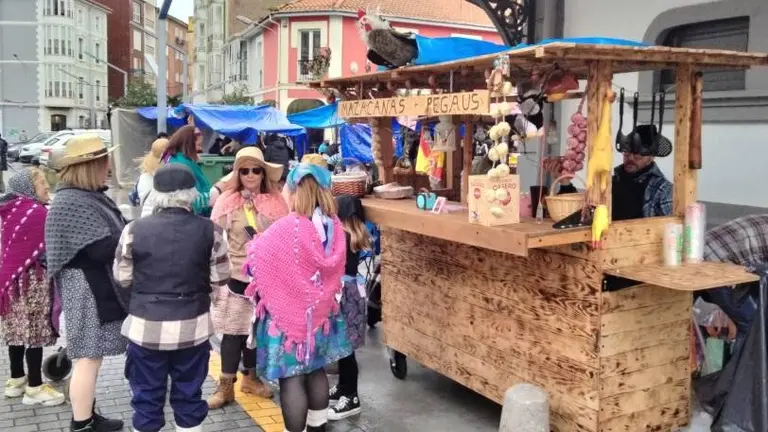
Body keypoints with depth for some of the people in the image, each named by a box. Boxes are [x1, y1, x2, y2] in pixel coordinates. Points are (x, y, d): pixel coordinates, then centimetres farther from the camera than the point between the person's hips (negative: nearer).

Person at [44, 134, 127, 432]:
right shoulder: (71, 203, -21)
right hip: (88, 290, -10)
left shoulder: (90, 195, 12)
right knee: (88, 358, -2)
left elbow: (113, 231, 13)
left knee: (91, 357, 17)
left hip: (99, 287, 10)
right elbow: (104, 249, -26)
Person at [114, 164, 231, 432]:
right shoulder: (210, 231, -9)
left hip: (146, 325, 0)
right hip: (192, 325, 1)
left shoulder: (134, 229, -9)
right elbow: (219, 280, -2)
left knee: (147, 395, 14)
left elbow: (122, 279, 1)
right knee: (189, 393, 15)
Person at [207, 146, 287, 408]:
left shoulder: (276, 201, -1)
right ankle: (226, 386, 15)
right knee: (233, 332, 3)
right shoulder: (227, 201, -5)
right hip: (235, 277, -2)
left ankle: (251, 378, 31)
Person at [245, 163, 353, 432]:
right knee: (316, 371, 20)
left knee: (291, 378, 2)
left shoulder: (286, 229, -21)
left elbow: (257, 259, -6)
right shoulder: (335, 228, -4)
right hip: (320, 313, 6)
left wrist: (254, 244, 14)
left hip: (289, 315, -6)